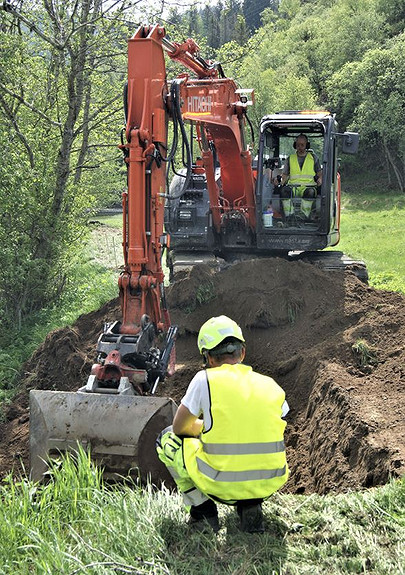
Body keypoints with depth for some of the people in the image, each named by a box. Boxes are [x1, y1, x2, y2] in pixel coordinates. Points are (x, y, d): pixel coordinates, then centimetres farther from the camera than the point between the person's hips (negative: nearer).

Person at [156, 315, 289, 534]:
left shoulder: (205, 379, -4)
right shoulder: (270, 385, 8)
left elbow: (180, 427, 9)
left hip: (221, 483, -4)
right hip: (269, 483, 4)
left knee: (167, 438, 21)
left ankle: (202, 510, 10)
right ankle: (250, 506, 14)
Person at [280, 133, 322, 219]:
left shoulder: (313, 158, 18)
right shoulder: (290, 159, 21)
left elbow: (320, 173, 20)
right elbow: (285, 175, 20)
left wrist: (320, 179, -4)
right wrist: (282, 181, -3)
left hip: (308, 186, -1)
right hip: (293, 186, 1)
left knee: (310, 192, -39)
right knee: (284, 190, -35)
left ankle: (304, 215, -39)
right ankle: (289, 214, -35)